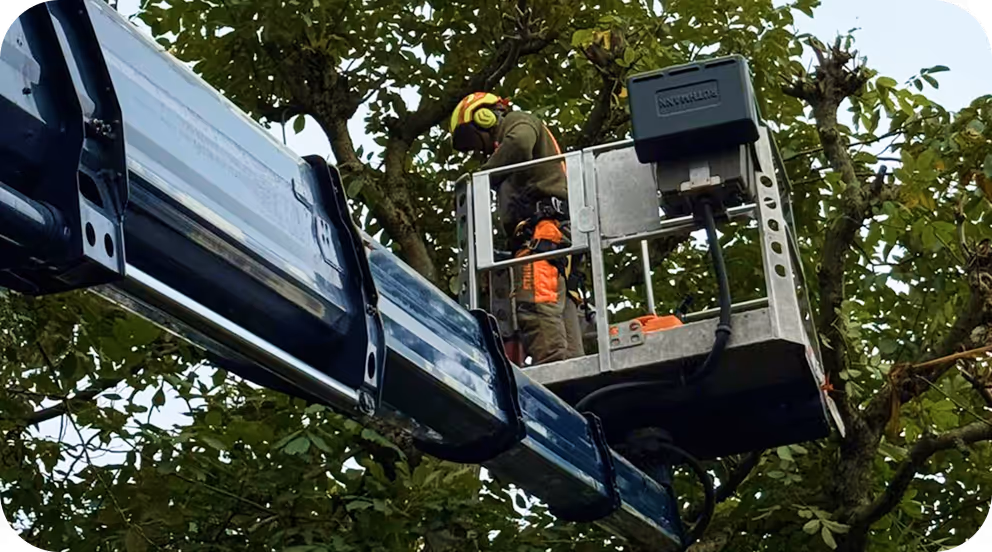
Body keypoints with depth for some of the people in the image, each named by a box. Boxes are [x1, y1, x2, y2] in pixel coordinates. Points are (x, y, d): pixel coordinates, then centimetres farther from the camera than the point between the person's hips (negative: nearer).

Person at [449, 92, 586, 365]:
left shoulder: (519, 122, 13)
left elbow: (519, 143, -14)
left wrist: (482, 175, -3)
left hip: (543, 229, -10)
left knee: (537, 310, -24)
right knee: (563, 313, -2)